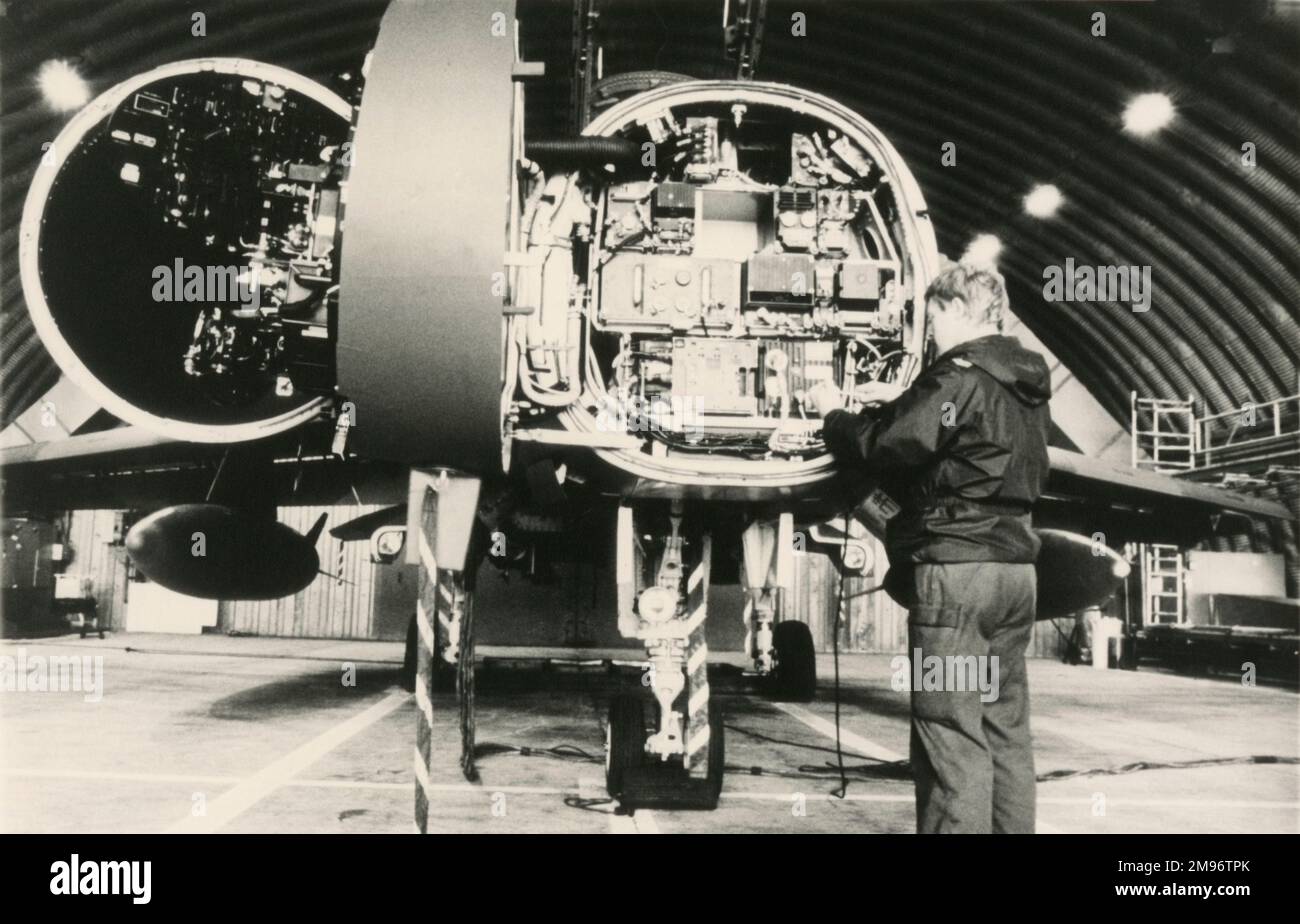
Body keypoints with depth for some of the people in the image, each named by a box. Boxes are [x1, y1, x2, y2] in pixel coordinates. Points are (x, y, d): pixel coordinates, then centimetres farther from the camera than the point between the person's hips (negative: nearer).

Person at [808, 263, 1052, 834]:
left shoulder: (959, 376, -12)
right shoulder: (1024, 380, 14)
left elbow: (885, 448, -13)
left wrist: (834, 413, 4)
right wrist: (905, 402, 21)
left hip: (955, 565, -9)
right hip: (1015, 566, 9)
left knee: (952, 734, -6)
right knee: (1006, 727, 12)